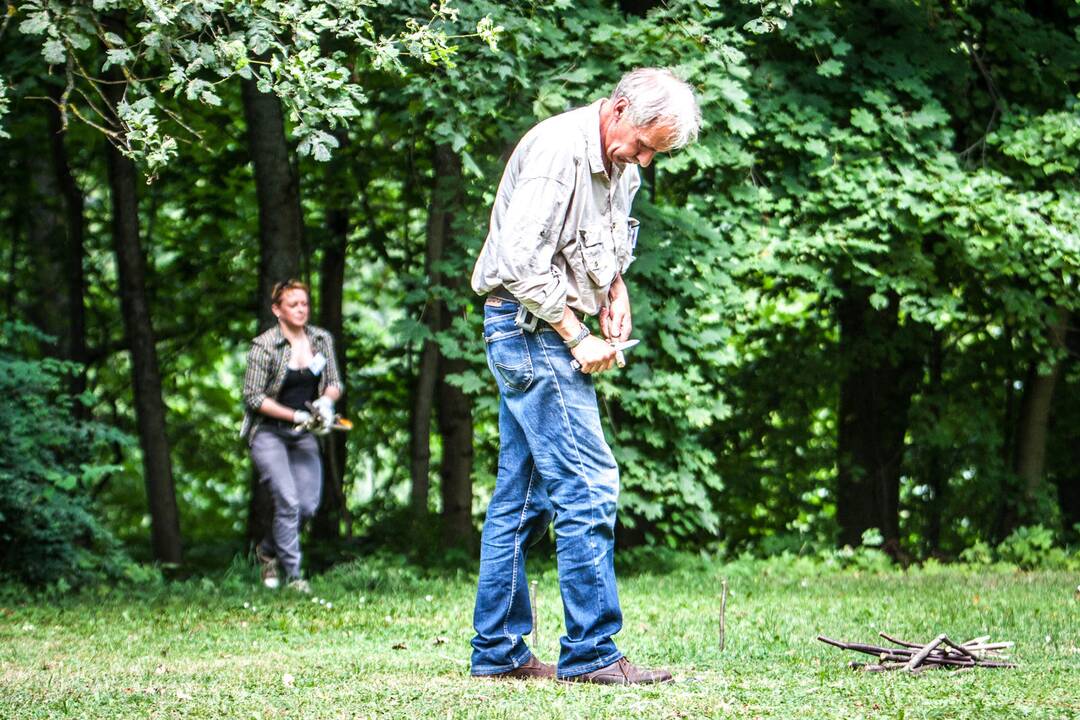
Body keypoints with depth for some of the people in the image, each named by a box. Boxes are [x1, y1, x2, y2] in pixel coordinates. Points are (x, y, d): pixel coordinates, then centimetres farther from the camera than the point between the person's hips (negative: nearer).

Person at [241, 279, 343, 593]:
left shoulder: (322, 339, 3)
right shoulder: (264, 346, -13)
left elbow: (335, 383, 9)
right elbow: (253, 397, -13)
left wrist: (326, 400, -14)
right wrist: (295, 415, -18)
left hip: (304, 435, 5)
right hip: (268, 432, -5)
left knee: (308, 505, 0)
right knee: (288, 502, -15)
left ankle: (267, 549, 27)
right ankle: (293, 575, -6)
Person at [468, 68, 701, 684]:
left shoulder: (620, 165, 12)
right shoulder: (558, 150, -18)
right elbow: (523, 261, -23)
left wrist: (616, 291, 6)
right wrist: (578, 337, -19)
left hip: (546, 333, 10)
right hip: (529, 326, -10)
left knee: (522, 498, 10)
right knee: (587, 484, -13)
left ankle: (497, 650, 14)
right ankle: (592, 652, -11)